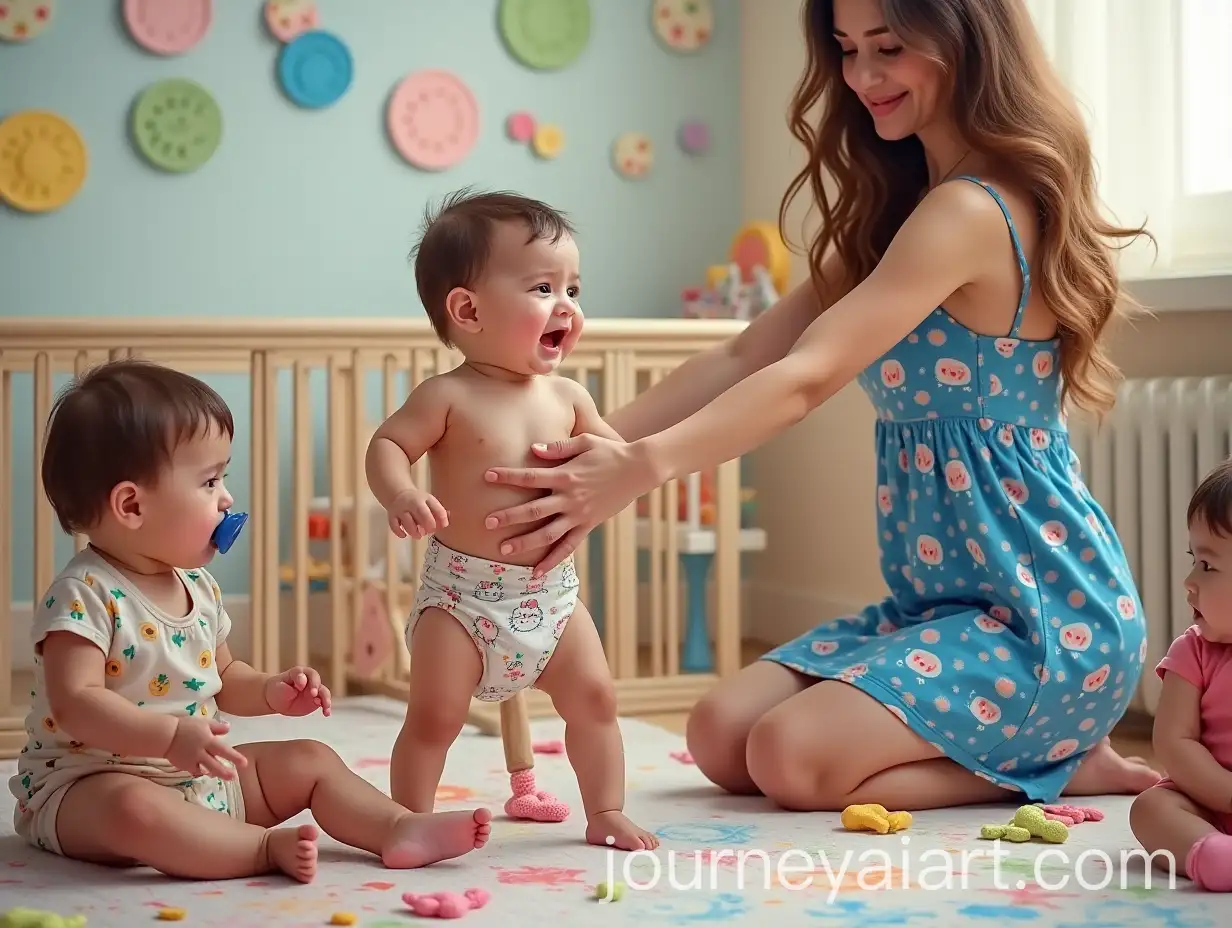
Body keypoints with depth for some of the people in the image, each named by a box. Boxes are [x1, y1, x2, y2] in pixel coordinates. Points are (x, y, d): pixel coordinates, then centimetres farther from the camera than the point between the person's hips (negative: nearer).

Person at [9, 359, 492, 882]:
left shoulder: (198, 586, 8)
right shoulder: (85, 595, -19)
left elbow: (223, 677, 22)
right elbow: (75, 703, -28)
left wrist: (272, 692, 2)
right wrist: (170, 735, -38)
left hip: (201, 776, 9)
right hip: (89, 785, -8)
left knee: (311, 760, 6)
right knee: (134, 809, -41)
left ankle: (399, 827, -10)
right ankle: (268, 848, -35)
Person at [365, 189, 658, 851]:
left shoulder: (566, 398, 5)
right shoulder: (448, 398, -10)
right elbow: (387, 444, -12)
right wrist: (401, 496, -32)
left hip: (552, 591, 5)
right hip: (463, 591, -5)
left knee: (595, 699, 6)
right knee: (434, 714, -8)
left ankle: (605, 814, 23)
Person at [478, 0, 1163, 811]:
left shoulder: (970, 211, -19)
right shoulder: (894, 213, 13)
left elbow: (806, 377, -30)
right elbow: (745, 360, 4)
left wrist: (642, 466, -41)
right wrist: (594, 443, -8)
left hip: (1050, 611, -9)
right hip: (939, 600, 10)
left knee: (792, 755, -21)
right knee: (721, 737, -1)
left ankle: (1060, 764, 1)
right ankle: (1042, 745, 10)